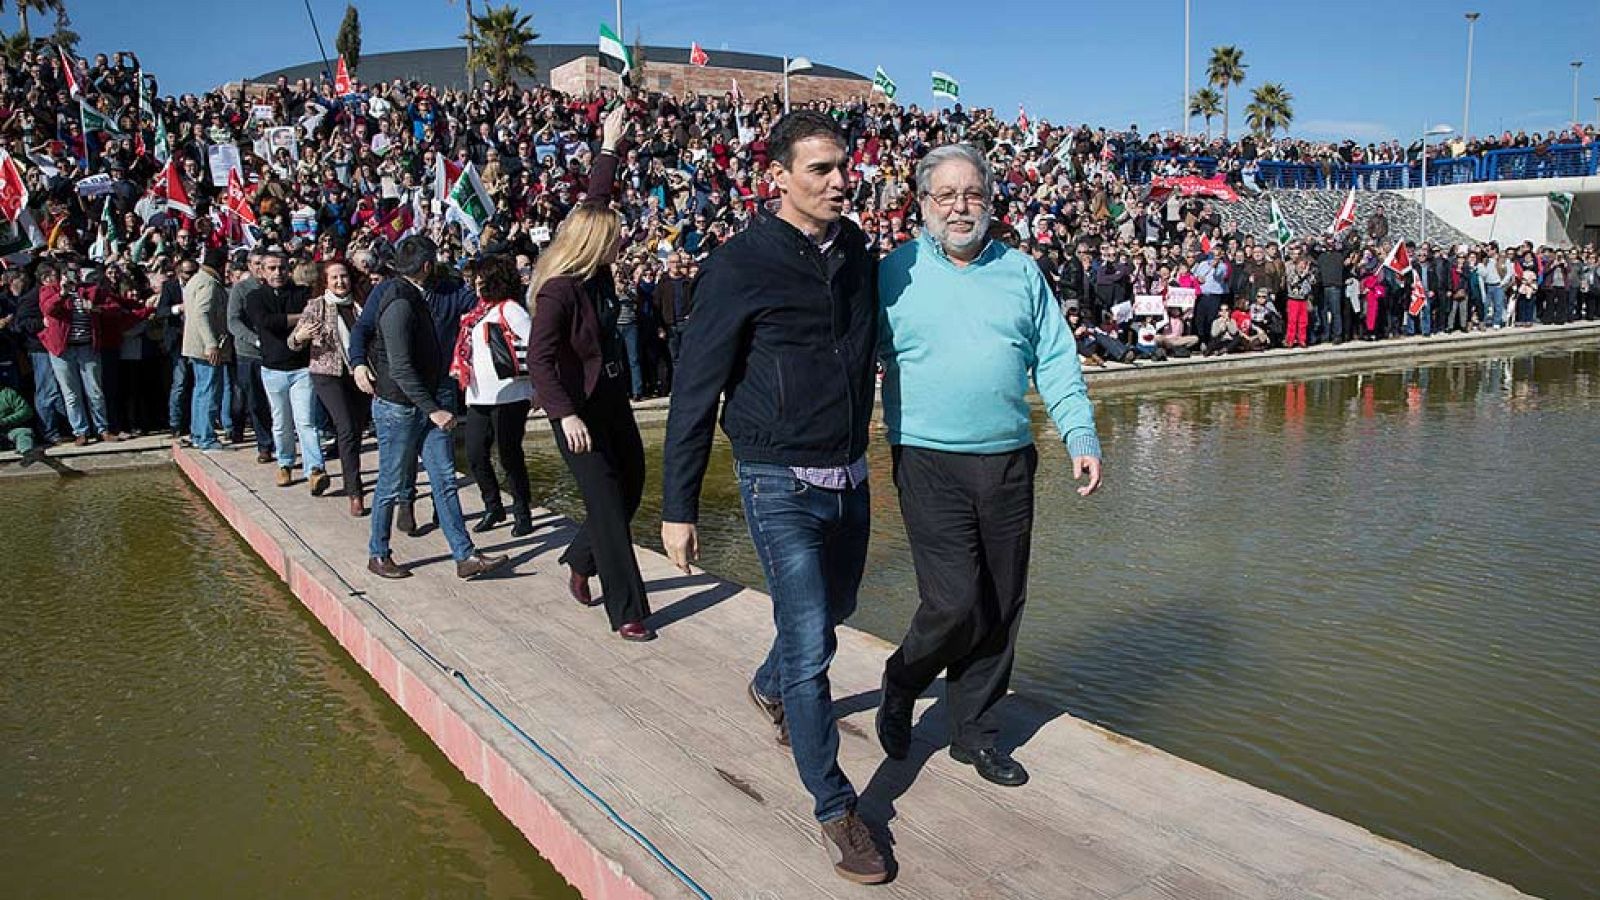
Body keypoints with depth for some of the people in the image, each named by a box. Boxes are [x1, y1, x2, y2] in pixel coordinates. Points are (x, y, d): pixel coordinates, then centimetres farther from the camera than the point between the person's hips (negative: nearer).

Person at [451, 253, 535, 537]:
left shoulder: (509, 309, -9)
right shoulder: (477, 311, 16)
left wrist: (535, 387, -15)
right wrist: (462, 375, 14)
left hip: (508, 395, -8)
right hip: (479, 396, 8)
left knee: (509, 456, 0)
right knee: (475, 454, 8)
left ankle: (522, 513, 13)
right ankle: (493, 508, 24)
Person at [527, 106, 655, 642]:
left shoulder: (596, 273, 2)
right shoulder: (559, 290, -20)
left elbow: (596, 201, 15)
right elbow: (539, 358, -25)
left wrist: (609, 147, 20)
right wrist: (566, 415, -32)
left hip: (612, 397, 9)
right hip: (579, 408, -9)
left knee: (632, 484, 15)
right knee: (607, 503, -6)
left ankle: (580, 561, 38)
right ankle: (627, 612, 1)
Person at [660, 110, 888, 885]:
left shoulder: (858, 254, 4)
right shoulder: (740, 266, -14)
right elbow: (694, 391, -11)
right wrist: (678, 508, -11)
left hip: (850, 479, 6)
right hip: (782, 485, -6)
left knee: (830, 613, 23)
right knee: (810, 646, -5)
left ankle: (771, 688, 54)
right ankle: (835, 808, 12)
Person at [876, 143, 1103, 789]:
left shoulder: (1021, 272, 11)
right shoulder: (895, 274, 1)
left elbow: (1056, 362, 10)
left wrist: (1082, 437, -1)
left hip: (1009, 464, 4)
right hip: (931, 464, -4)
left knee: (1002, 608, 9)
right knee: (955, 606, -9)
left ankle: (974, 731, 27)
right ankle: (900, 688, 22)